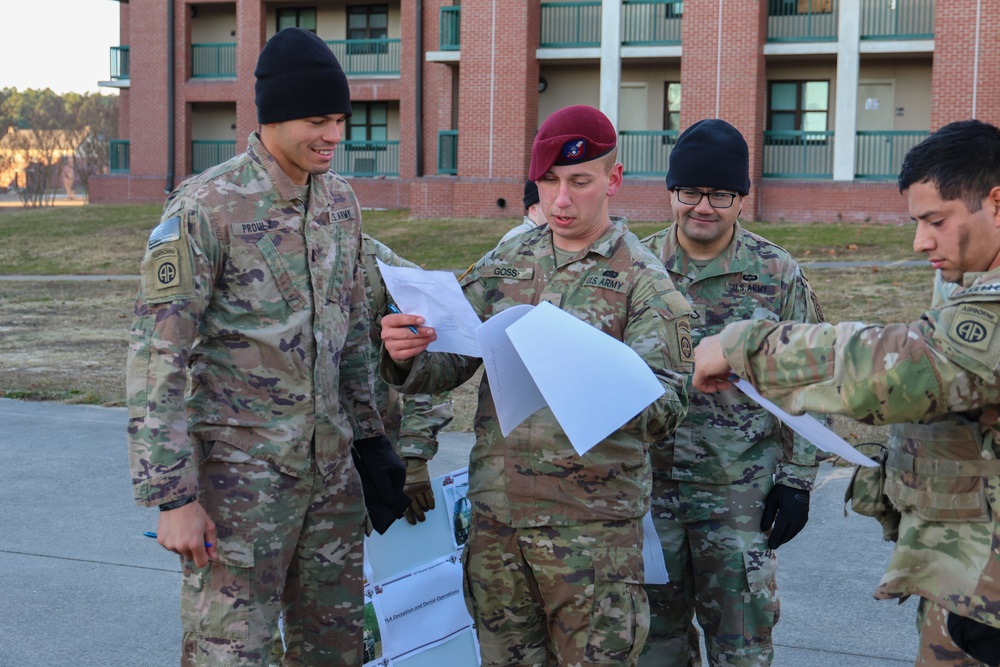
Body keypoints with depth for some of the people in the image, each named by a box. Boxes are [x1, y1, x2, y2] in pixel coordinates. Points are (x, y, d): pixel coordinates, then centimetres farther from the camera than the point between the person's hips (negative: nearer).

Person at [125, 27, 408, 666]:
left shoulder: (341, 201, 8)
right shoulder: (205, 208, -13)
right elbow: (157, 356, -15)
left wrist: (370, 439, 16)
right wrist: (173, 495, -17)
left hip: (332, 467, 7)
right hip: (241, 469, -6)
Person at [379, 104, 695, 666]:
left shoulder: (644, 280, -5)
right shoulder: (504, 263, 9)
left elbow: (667, 405, -13)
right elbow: (450, 363, 8)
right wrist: (409, 356, -15)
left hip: (592, 521, -4)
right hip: (497, 511, 4)